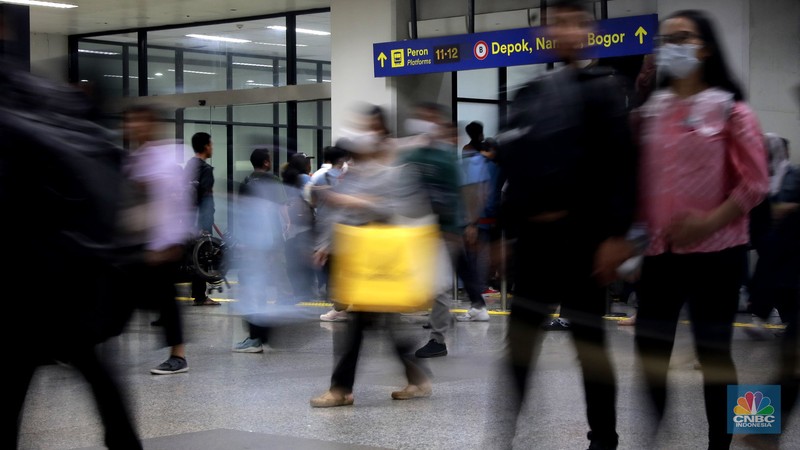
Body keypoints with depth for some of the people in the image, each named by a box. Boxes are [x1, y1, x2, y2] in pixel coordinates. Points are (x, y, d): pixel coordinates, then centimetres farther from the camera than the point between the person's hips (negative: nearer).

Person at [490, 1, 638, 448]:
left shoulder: (602, 88, -2)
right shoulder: (529, 94, 14)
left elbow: (621, 165, -11)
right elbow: (510, 164, 14)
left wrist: (616, 234, -18)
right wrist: (501, 230, 11)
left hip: (581, 234, -5)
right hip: (532, 233, 5)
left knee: (588, 338, 2)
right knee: (521, 332, 8)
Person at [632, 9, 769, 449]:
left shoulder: (730, 109, -2)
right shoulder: (649, 110, 10)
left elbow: (755, 182, -7)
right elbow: (633, 175, 12)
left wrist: (709, 222, -17)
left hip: (714, 251, -4)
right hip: (659, 250, 4)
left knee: (713, 352, 2)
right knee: (650, 350, 5)